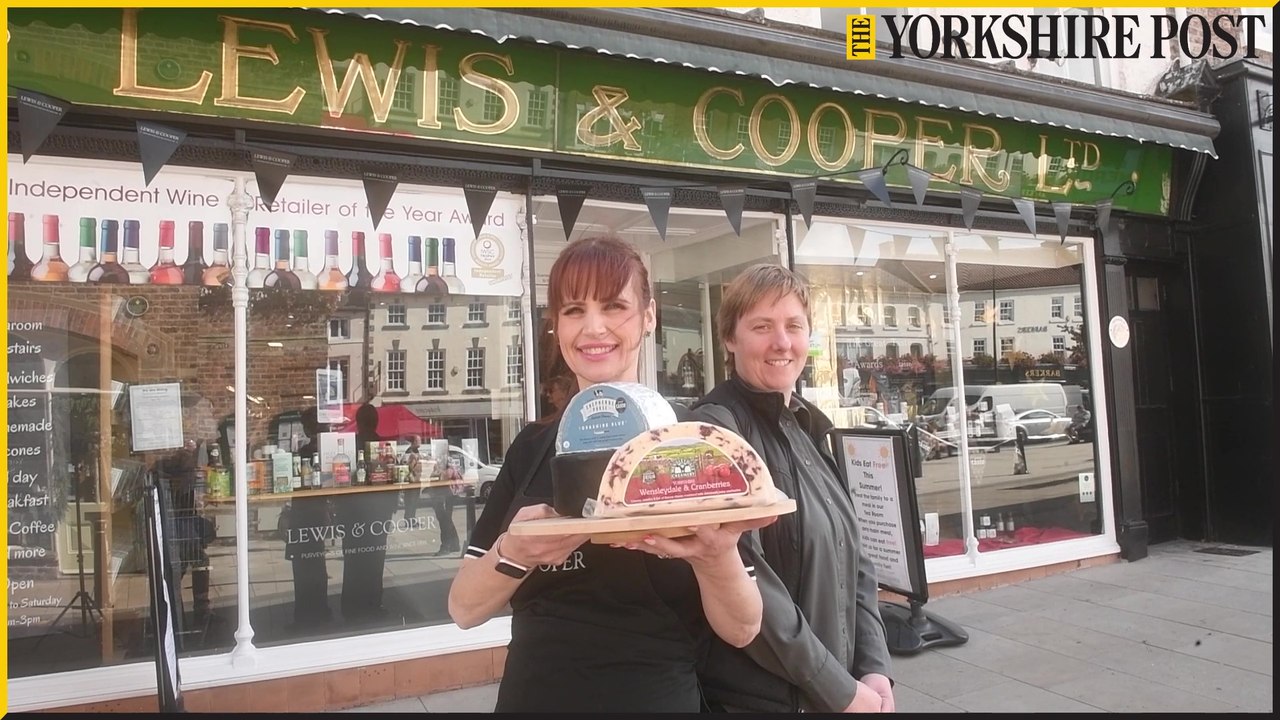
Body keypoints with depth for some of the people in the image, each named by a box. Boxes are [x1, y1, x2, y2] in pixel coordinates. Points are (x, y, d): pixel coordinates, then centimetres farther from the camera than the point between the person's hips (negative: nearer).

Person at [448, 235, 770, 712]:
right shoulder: (531, 447, -2)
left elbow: (742, 630, -9)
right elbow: (464, 609, -4)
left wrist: (716, 557, -30)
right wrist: (513, 554, -24)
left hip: (660, 701, -2)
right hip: (535, 699, 3)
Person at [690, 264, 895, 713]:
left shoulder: (807, 428, 7)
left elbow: (852, 558, 9)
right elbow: (746, 584, -23)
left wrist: (874, 669, -2)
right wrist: (841, 691, -16)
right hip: (758, 697, -7)